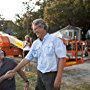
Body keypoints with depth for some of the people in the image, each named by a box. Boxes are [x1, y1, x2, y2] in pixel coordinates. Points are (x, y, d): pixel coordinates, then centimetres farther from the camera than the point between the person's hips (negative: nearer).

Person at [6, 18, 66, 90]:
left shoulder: (55, 40, -11)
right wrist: (14, 70, 8)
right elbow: (27, 58, 11)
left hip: (52, 75, -6)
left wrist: (58, 78, -18)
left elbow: (62, 58, -15)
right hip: (40, 75, 6)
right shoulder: (35, 43, 8)